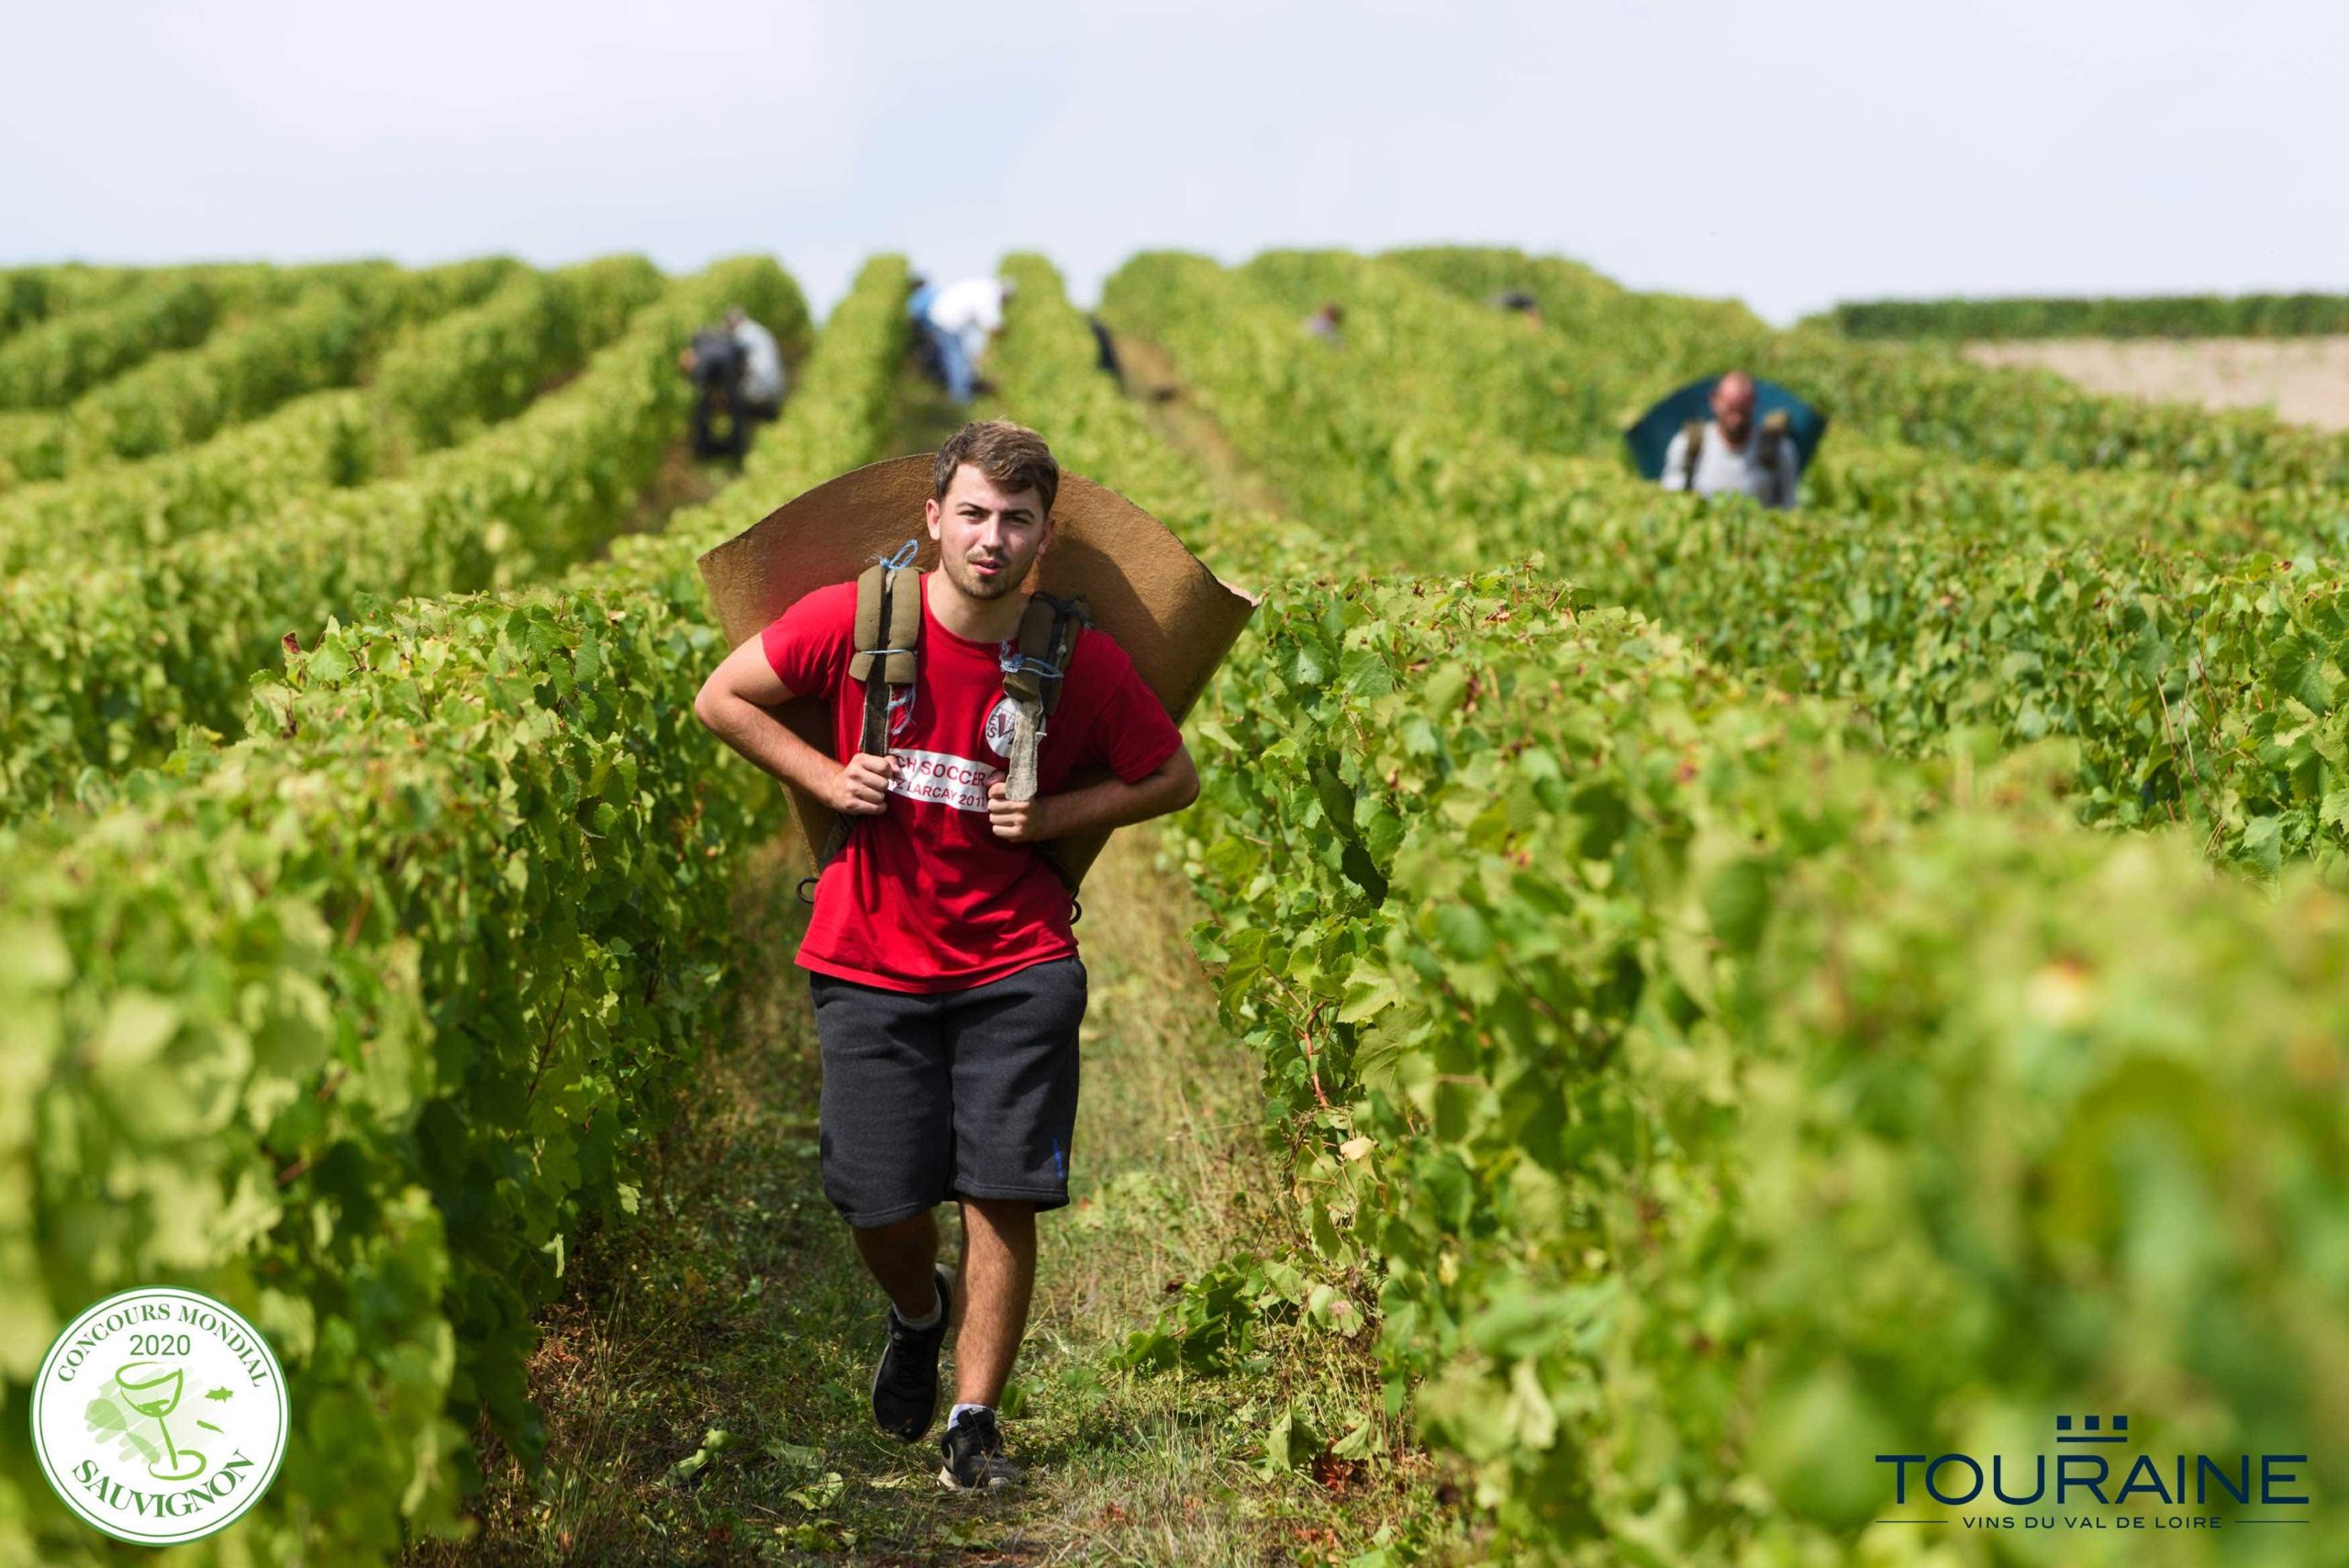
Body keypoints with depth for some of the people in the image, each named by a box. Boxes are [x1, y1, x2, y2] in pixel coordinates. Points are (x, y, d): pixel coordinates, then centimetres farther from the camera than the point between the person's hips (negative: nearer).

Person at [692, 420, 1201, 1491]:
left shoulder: (1084, 663, -6)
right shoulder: (854, 621, -7)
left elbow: (1174, 778, 6)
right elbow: (721, 699, 6)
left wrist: (1053, 818, -8)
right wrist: (825, 778, -6)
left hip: (1016, 967, 0)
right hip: (871, 960, 0)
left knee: (1002, 1194, -4)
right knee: (879, 1201, 1)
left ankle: (974, 1420, 13)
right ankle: (919, 1315, 38)